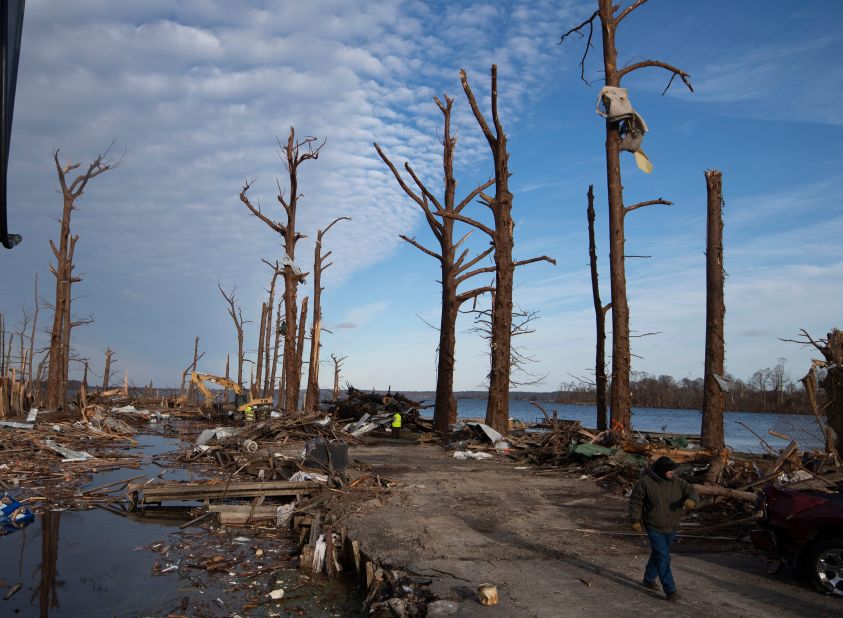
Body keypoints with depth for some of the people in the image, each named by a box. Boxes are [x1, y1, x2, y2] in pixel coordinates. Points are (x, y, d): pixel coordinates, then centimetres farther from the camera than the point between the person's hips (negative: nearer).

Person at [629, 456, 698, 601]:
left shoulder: (677, 482, -1)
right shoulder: (645, 482, -13)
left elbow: (692, 492, -4)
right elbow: (635, 501, -7)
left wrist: (691, 500, -28)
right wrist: (635, 520, -11)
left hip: (671, 528, 5)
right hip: (654, 528, -5)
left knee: (658, 555, 19)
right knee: (663, 557, -9)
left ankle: (649, 579, 37)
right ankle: (670, 590, -2)